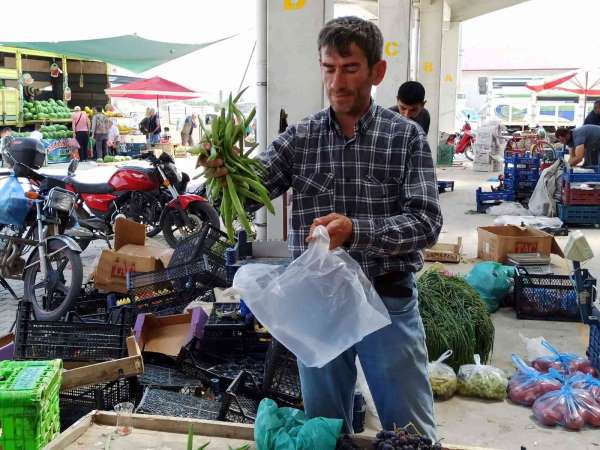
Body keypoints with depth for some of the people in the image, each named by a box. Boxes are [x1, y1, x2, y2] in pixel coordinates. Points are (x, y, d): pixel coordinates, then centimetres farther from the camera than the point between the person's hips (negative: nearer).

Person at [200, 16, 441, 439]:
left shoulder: (406, 136, -5)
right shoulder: (299, 137, 1)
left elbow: (426, 221, -14)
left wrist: (356, 231, -31)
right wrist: (225, 173, -32)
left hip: (387, 302, -2)